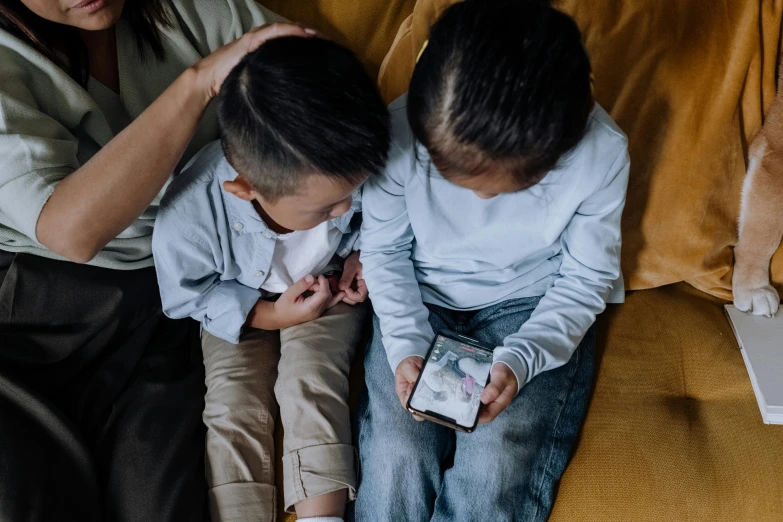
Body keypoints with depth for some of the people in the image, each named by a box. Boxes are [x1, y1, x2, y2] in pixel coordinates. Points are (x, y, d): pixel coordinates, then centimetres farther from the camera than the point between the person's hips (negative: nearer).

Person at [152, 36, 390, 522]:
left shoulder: (340, 169, -28)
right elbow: (187, 296, -15)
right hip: (240, 309, 0)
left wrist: (363, 256, -16)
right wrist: (269, 315, -20)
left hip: (328, 292, 1)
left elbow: (373, 220, -1)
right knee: (233, 408, -12)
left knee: (311, 380, -20)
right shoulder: (187, 217, -36)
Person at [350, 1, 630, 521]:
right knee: (395, 463, -17)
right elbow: (384, 250, -5)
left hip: (535, 308, 0)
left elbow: (587, 278, -9)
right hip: (421, 302, 1)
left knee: (496, 474, -18)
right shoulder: (399, 134, -24)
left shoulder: (601, 152, -24)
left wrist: (519, 359, -23)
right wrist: (406, 345, -18)